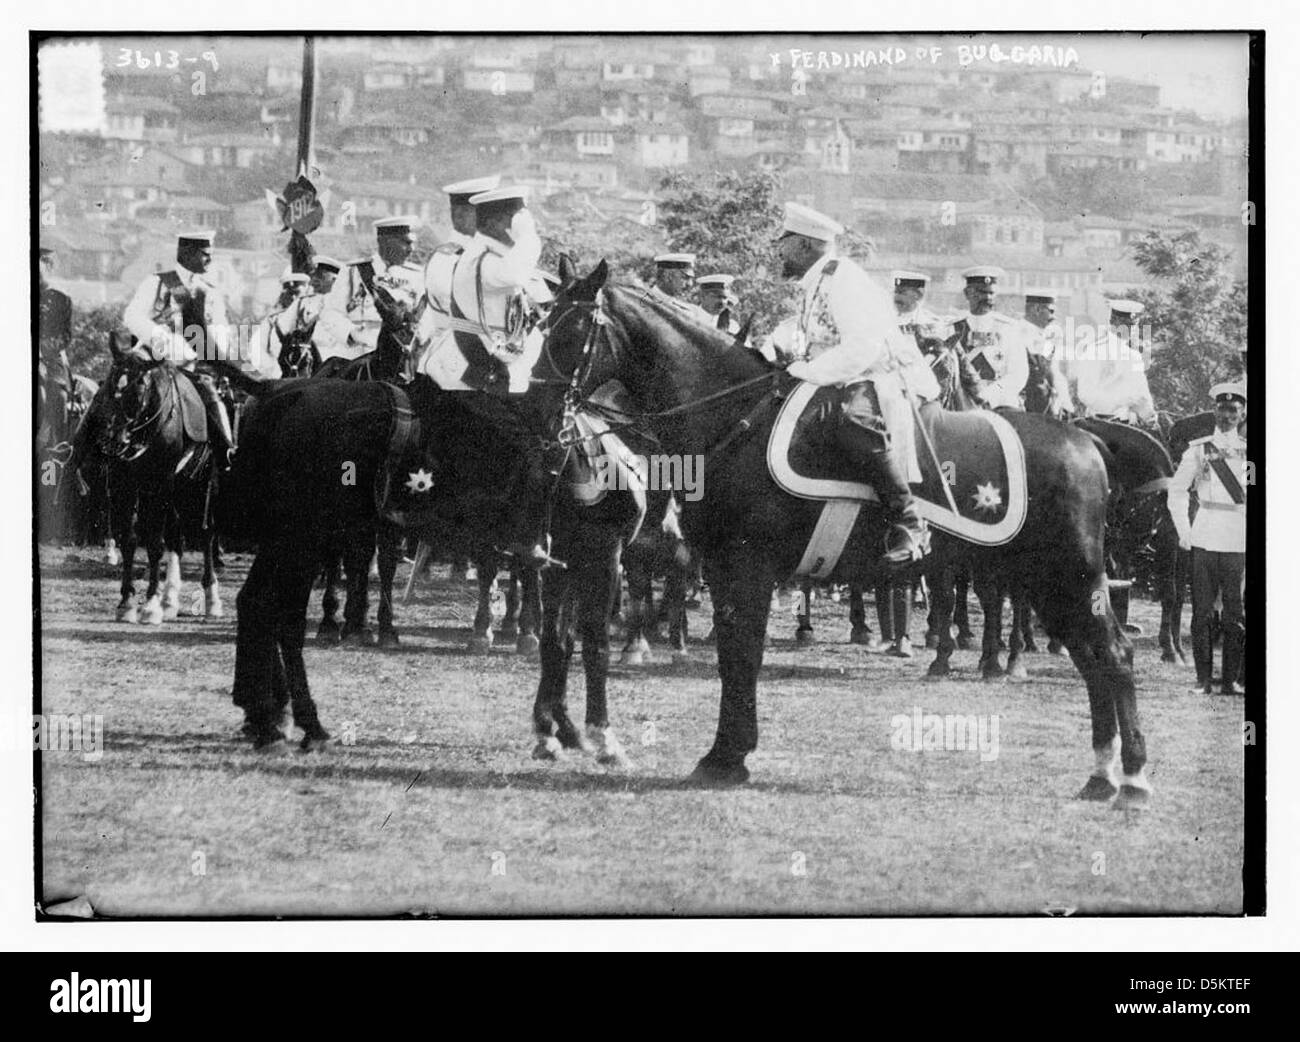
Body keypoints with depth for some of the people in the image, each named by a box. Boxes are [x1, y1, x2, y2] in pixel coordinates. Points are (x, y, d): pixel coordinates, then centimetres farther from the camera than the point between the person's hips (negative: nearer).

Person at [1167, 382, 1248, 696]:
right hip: (1203, 539, 0)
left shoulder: (1249, 453, 7)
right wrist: (1184, 532, 4)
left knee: (1235, 612, 0)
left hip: (1238, 542, 0)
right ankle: (1203, 678, 5)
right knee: (1202, 610, 0)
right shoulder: (1198, 450, 6)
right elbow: (1176, 493, 10)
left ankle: (1231, 679, 5)